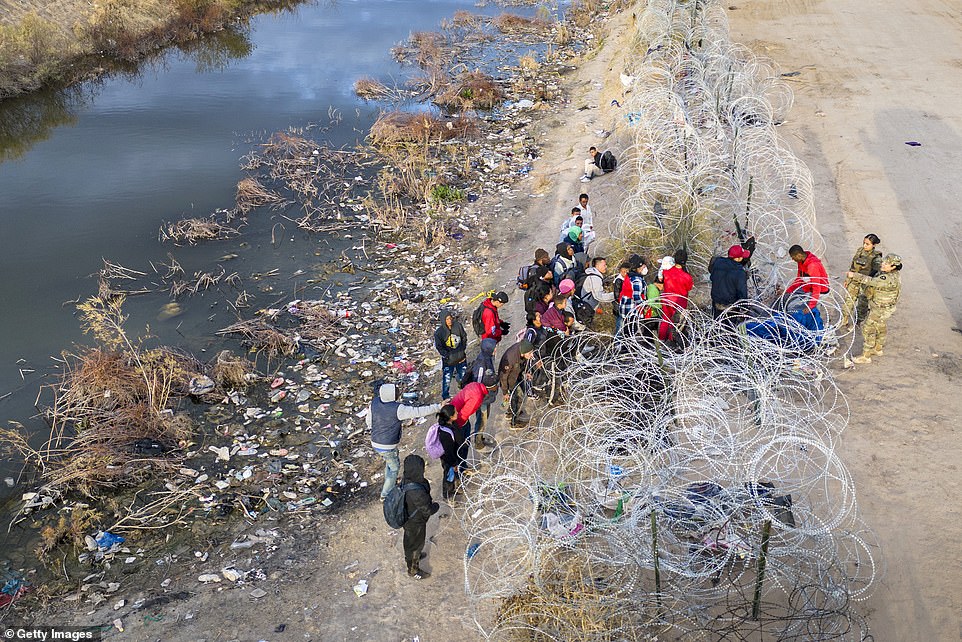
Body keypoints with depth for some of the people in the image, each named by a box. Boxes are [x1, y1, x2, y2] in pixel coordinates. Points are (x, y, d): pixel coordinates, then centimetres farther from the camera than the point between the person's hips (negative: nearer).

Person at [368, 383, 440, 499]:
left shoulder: (374, 402, -9)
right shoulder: (397, 409, -28)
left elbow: (369, 421, 4)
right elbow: (418, 412, -25)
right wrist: (439, 406, -19)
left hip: (375, 443, 7)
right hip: (388, 447, -7)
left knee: (389, 462, 32)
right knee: (394, 467, 18)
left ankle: (389, 483, 52)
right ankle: (386, 494, 30)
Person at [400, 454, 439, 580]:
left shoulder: (405, 480, -17)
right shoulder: (417, 492, -43)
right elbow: (428, 510, -30)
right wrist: (436, 505, -9)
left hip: (407, 517, 7)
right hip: (415, 523, -7)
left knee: (409, 540, 34)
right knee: (415, 543, 19)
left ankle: (410, 556, 63)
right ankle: (413, 570, 44)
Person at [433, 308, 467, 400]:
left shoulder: (458, 325, -9)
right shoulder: (439, 332, -18)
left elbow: (464, 337, 6)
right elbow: (439, 347, -10)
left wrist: (462, 349, 0)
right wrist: (447, 355, -17)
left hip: (461, 357, 3)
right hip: (448, 360, -3)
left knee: (464, 376, 18)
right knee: (447, 379, 5)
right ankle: (445, 397, 27)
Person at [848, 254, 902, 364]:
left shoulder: (890, 279, -35)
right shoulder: (893, 273, -3)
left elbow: (871, 281, -38)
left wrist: (854, 275, -37)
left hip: (880, 309, -10)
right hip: (879, 306, 10)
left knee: (868, 329, -2)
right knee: (880, 327, 26)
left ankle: (866, 356, 7)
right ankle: (878, 349, 46)